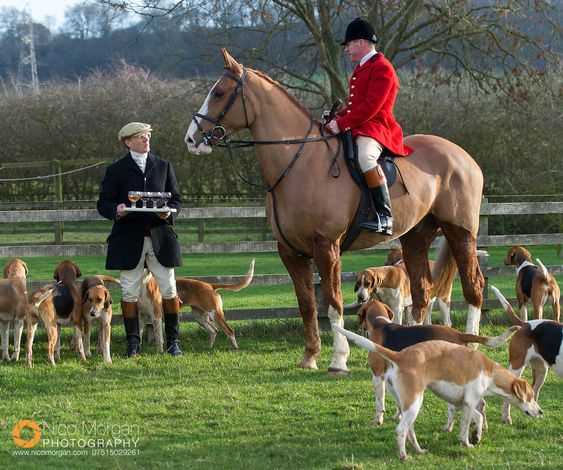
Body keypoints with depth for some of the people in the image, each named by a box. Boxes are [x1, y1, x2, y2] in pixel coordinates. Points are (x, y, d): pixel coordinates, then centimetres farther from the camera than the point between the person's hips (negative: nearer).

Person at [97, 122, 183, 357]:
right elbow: (103, 203, 3)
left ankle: (173, 341, 11)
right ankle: (133, 342, 7)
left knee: (168, 290, 2)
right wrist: (116, 210, -20)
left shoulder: (163, 166, 12)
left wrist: (169, 212, -10)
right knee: (129, 292, 0)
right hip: (129, 238, -2)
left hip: (159, 236, 2)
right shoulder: (116, 170, 4)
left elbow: (176, 199, 13)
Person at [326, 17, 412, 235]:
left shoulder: (382, 68, -10)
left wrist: (342, 123, -21)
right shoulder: (361, 69, 22)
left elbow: (370, 106, -19)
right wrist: (336, 119, 6)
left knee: (365, 156, -39)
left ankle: (385, 216, -38)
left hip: (374, 127, -11)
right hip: (355, 127, 11)